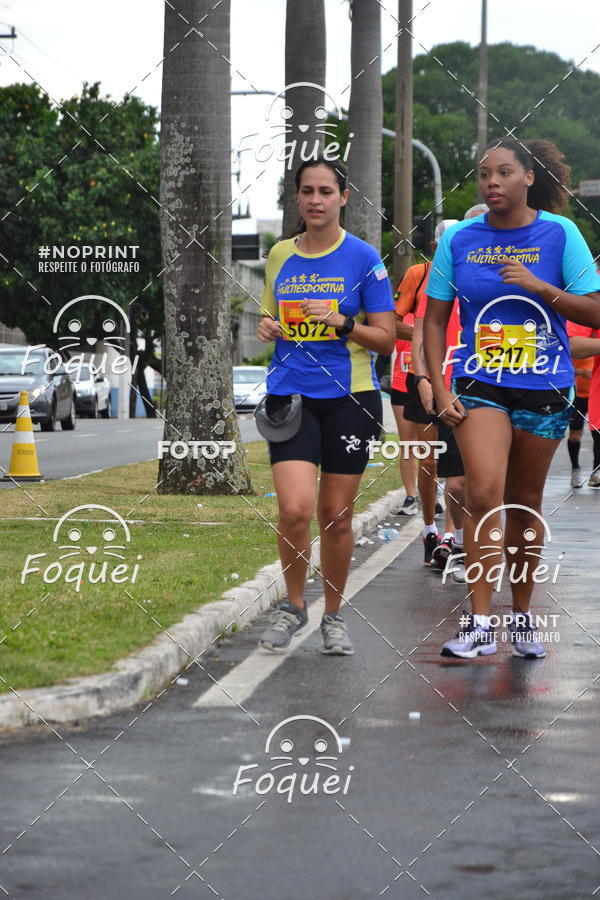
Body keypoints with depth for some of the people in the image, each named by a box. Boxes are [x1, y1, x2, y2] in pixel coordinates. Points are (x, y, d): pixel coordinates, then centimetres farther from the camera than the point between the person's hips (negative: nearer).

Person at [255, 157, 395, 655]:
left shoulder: (364, 258, -2)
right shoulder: (280, 255, 9)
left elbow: (386, 338, -2)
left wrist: (343, 322, -19)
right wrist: (268, 327, 0)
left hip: (349, 397, -2)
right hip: (290, 397, 2)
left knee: (336, 515, 3)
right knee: (295, 508, -14)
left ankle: (333, 615, 22)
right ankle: (293, 605, 9)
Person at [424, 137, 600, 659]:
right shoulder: (459, 240, 2)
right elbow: (435, 319, 7)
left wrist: (540, 287, -17)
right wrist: (440, 390, -2)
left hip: (544, 389, 0)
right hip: (480, 386, 0)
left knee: (524, 503, 11)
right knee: (484, 495, -17)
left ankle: (523, 616, 27)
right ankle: (480, 625, -18)